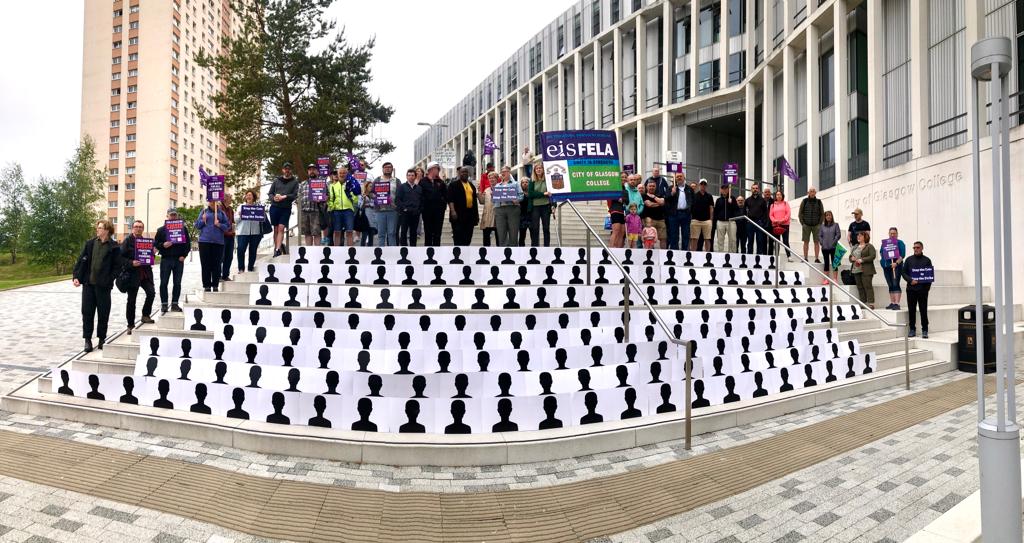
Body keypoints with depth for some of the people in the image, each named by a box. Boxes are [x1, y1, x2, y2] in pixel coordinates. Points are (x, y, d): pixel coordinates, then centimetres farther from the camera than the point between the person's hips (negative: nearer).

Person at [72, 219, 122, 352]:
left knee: (103, 313, 5)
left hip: (103, 285, -3)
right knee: (87, 312, 3)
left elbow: (117, 266, -3)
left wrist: (109, 280, -12)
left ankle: (101, 339, 18)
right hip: (88, 283, 3)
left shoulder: (114, 247, -3)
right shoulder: (90, 244, 7)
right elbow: (81, 260, 6)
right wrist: (76, 276, -4)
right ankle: (88, 340, 11)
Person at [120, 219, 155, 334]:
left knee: (151, 292, -15)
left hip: (145, 273, 4)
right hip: (133, 274, -4)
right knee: (131, 300, 4)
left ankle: (145, 315, 6)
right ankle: (130, 326, 14)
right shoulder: (127, 240, -3)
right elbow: (121, 257, -9)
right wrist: (131, 263, -21)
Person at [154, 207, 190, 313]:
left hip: (179, 260, 1)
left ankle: (175, 304, 10)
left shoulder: (183, 229, 8)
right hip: (165, 259, -1)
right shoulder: (161, 230, 5)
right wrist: (163, 245, -15)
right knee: (164, 283, -1)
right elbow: (155, 244, 5)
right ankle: (164, 304, 5)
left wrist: (184, 255, -3)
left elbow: (188, 243, 8)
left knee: (177, 283, 3)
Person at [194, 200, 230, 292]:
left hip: (218, 242, 0)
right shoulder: (204, 212, 11)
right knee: (205, 264, 1)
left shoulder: (221, 213, 10)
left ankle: (215, 285, 7)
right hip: (205, 241, 0)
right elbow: (197, 225, 11)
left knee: (216, 264, 1)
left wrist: (219, 225, -12)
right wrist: (203, 220, -7)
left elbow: (227, 226, 6)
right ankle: (207, 285, 6)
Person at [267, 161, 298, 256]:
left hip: (286, 208, -2)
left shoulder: (295, 181, 5)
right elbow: (270, 193, 11)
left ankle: (278, 249, -16)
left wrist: (284, 197, -18)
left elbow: (295, 195, -4)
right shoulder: (276, 180, 11)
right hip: (274, 207, 2)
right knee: (276, 229, 4)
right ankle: (277, 246, 11)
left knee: (281, 228, -11)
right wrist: (273, 198, -11)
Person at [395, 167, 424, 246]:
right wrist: (403, 208, -12)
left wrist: (419, 209, 2)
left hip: (415, 214, 3)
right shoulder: (402, 187, 2)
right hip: (405, 213, -3)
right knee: (403, 232, -1)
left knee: (413, 233, 10)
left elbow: (422, 200, 15)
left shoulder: (419, 188, 13)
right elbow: (397, 200, -4)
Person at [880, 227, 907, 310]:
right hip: (886, 265, 6)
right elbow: (881, 252, 17)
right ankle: (892, 303, 13)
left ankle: (897, 303, -17)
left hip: (896, 266, -6)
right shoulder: (884, 243, 16)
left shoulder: (900, 243, 0)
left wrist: (896, 263, -21)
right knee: (890, 286, 9)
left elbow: (902, 255, -8)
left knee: (895, 285, -14)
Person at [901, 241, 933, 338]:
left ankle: (925, 330, 6)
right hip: (911, 288, 1)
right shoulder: (909, 260, 9)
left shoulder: (927, 260, 6)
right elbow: (904, 273, 6)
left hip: (923, 289, -1)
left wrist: (928, 286, -7)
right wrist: (910, 280, -12)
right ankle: (912, 329, 11)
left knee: (923, 310, 0)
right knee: (911, 310, 4)